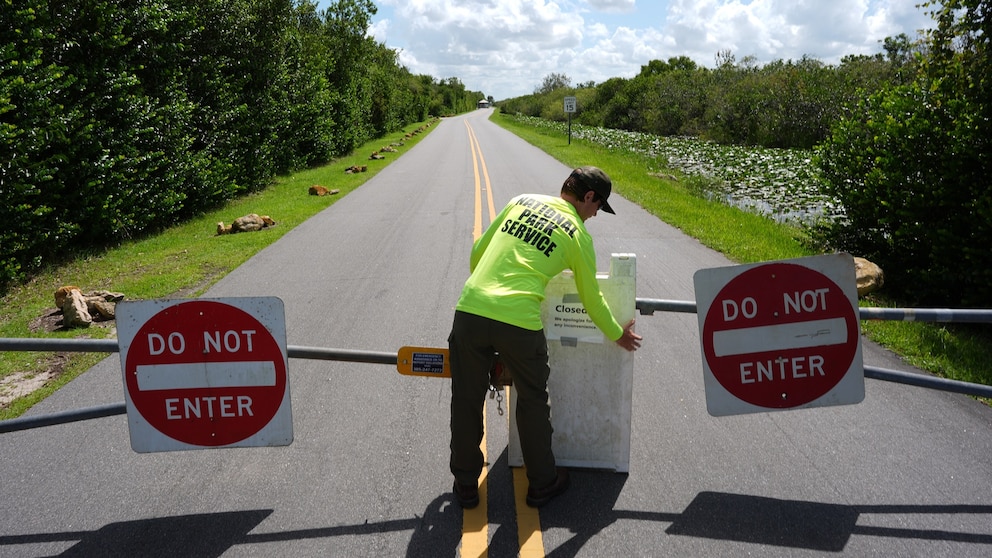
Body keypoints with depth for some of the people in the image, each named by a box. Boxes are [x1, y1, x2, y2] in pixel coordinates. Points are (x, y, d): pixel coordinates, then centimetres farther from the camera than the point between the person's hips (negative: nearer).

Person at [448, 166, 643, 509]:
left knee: (466, 402, 18)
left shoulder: (522, 201, 17)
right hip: (519, 323, -3)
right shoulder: (578, 235, 6)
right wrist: (618, 334, 30)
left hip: (470, 310, 3)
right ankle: (542, 485, 34)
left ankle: (465, 486, 32)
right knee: (533, 403, 20)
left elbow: (477, 253, 20)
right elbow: (592, 300, 13)